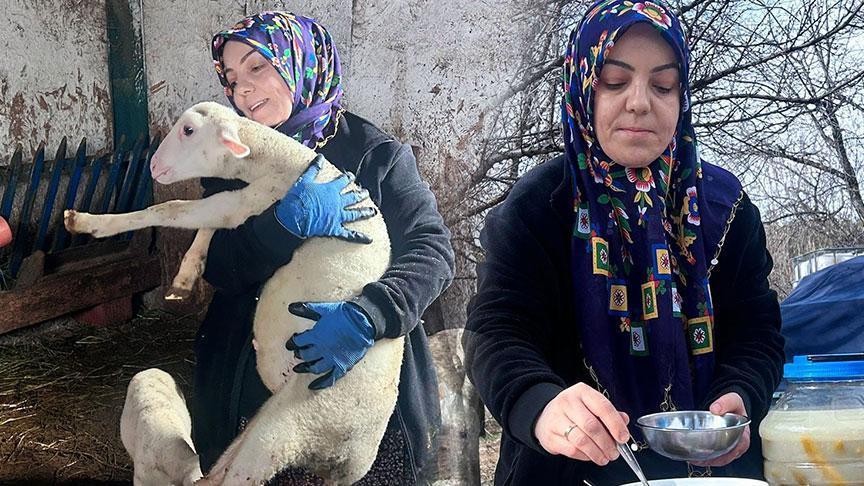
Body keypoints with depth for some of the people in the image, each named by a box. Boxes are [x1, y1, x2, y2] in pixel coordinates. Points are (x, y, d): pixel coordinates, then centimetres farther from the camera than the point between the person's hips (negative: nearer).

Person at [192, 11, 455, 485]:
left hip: (368, 388, -1)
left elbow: (433, 248, -15)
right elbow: (220, 269, -8)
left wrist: (366, 317, -32)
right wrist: (286, 220, -27)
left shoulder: (374, 152, -4)